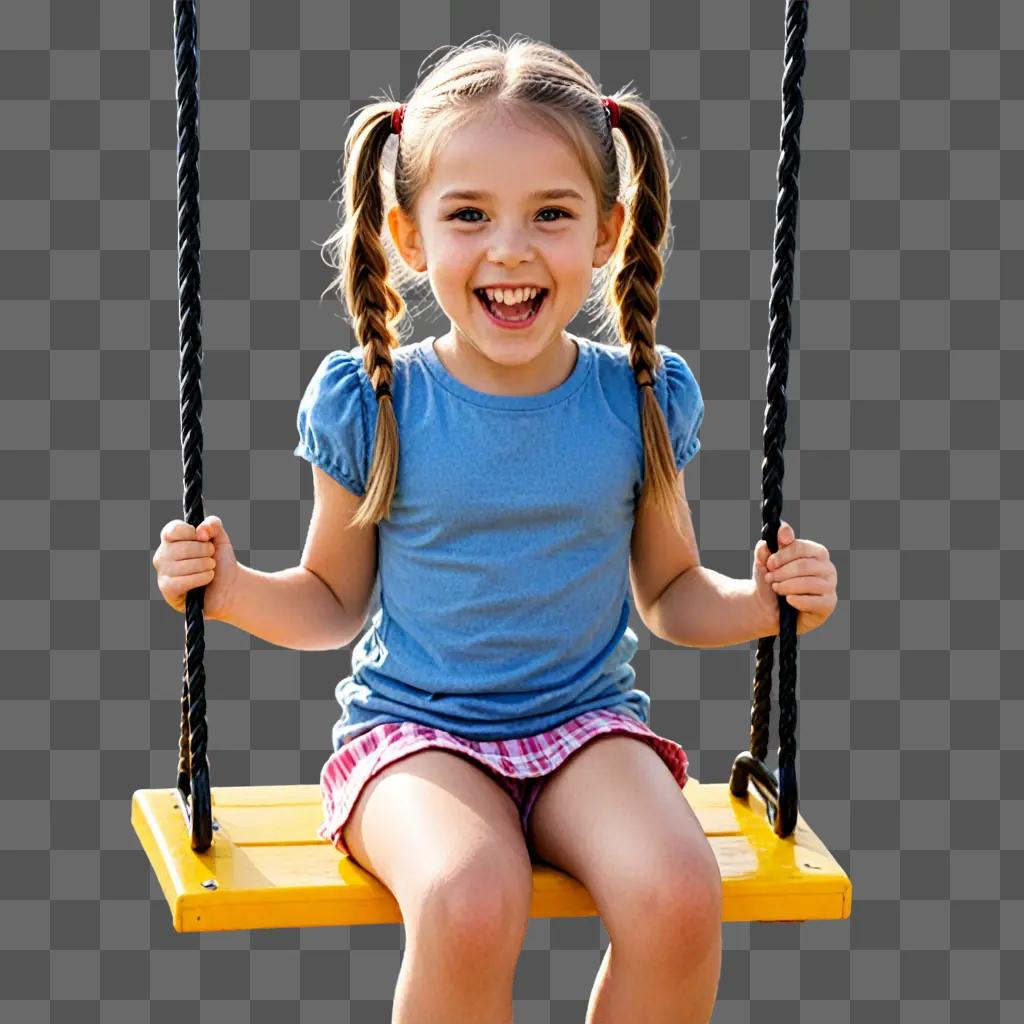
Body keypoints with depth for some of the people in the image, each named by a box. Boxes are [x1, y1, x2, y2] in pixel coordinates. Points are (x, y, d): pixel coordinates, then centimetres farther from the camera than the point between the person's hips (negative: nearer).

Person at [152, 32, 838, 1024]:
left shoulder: (638, 399, 1)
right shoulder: (372, 403, -4)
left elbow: (670, 591, 13)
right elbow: (332, 601, 8)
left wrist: (763, 603, -6)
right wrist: (231, 589, -10)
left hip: (588, 721, 2)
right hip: (411, 729, -2)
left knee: (678, 898, -29)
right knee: (469, 906, -34)